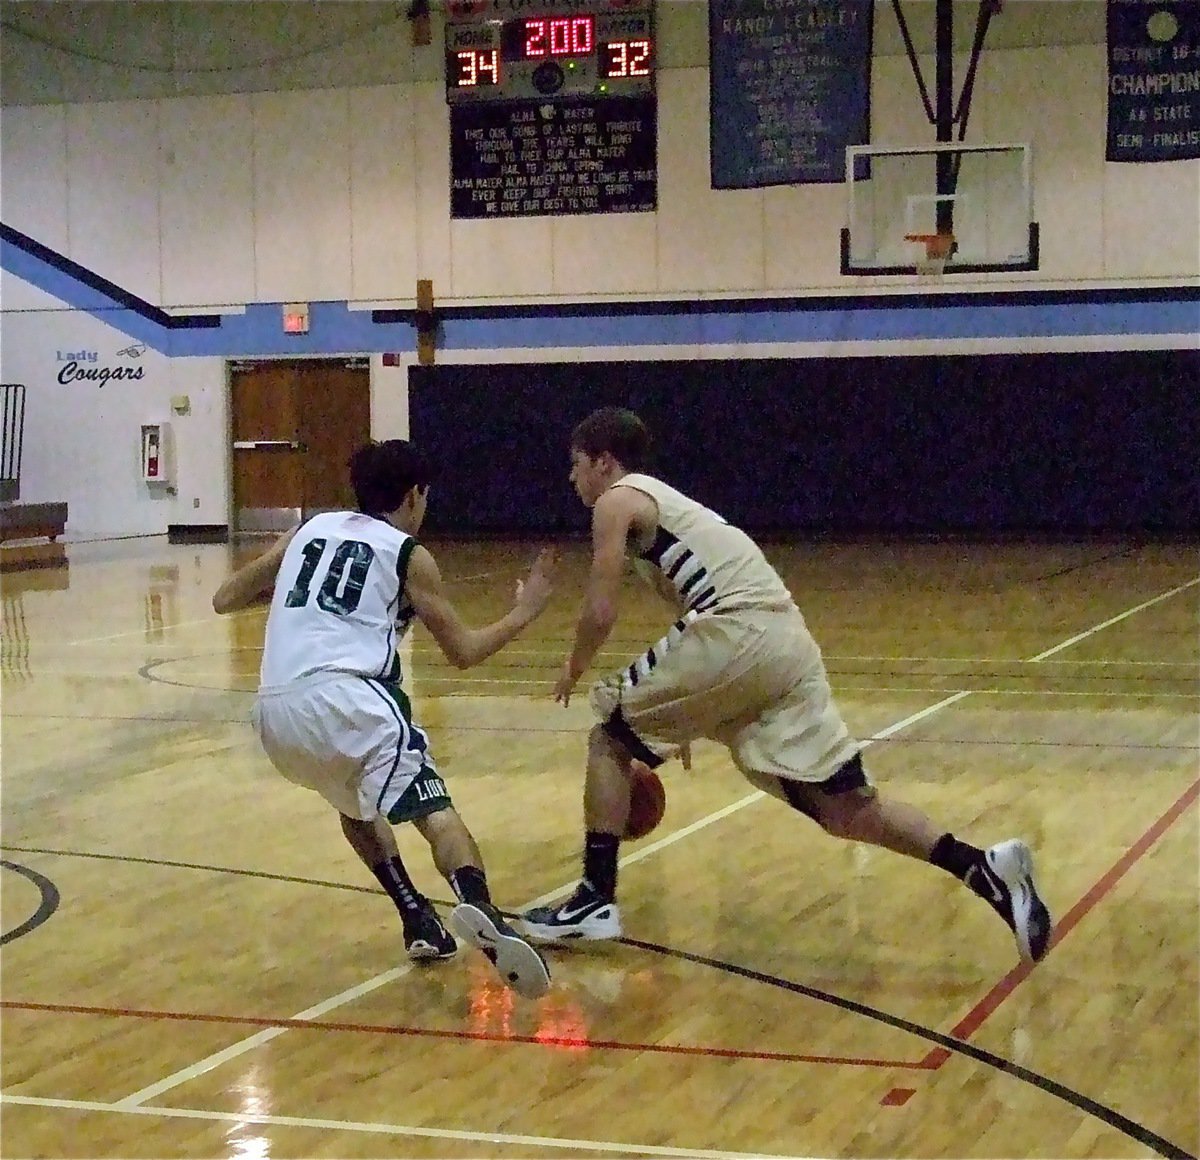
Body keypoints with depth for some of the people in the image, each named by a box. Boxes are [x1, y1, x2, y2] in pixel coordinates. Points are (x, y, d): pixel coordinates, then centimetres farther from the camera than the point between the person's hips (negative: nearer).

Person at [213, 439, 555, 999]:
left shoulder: (310, 530, 25)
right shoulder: (408, 554, 13)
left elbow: (223, 600, 29)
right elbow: (463, 652, 17)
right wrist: (521, 614, 33)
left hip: (275, 711, 5)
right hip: (346, 696, -5)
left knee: (355, 804, 31)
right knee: (433, 811, -12)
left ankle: (420, 922, 20)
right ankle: (479, 910, -42)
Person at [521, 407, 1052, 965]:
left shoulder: (617, 501, 7)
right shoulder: (661, 501, 33)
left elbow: (600, 612, -3)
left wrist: (573, 671, 19)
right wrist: (684, 719, 45)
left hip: (738, 632, -8)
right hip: (786, 639, 8)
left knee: (610, 738, 10)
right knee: (848, 810, 5)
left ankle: (595, 902, 8)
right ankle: (986, 868, -8)